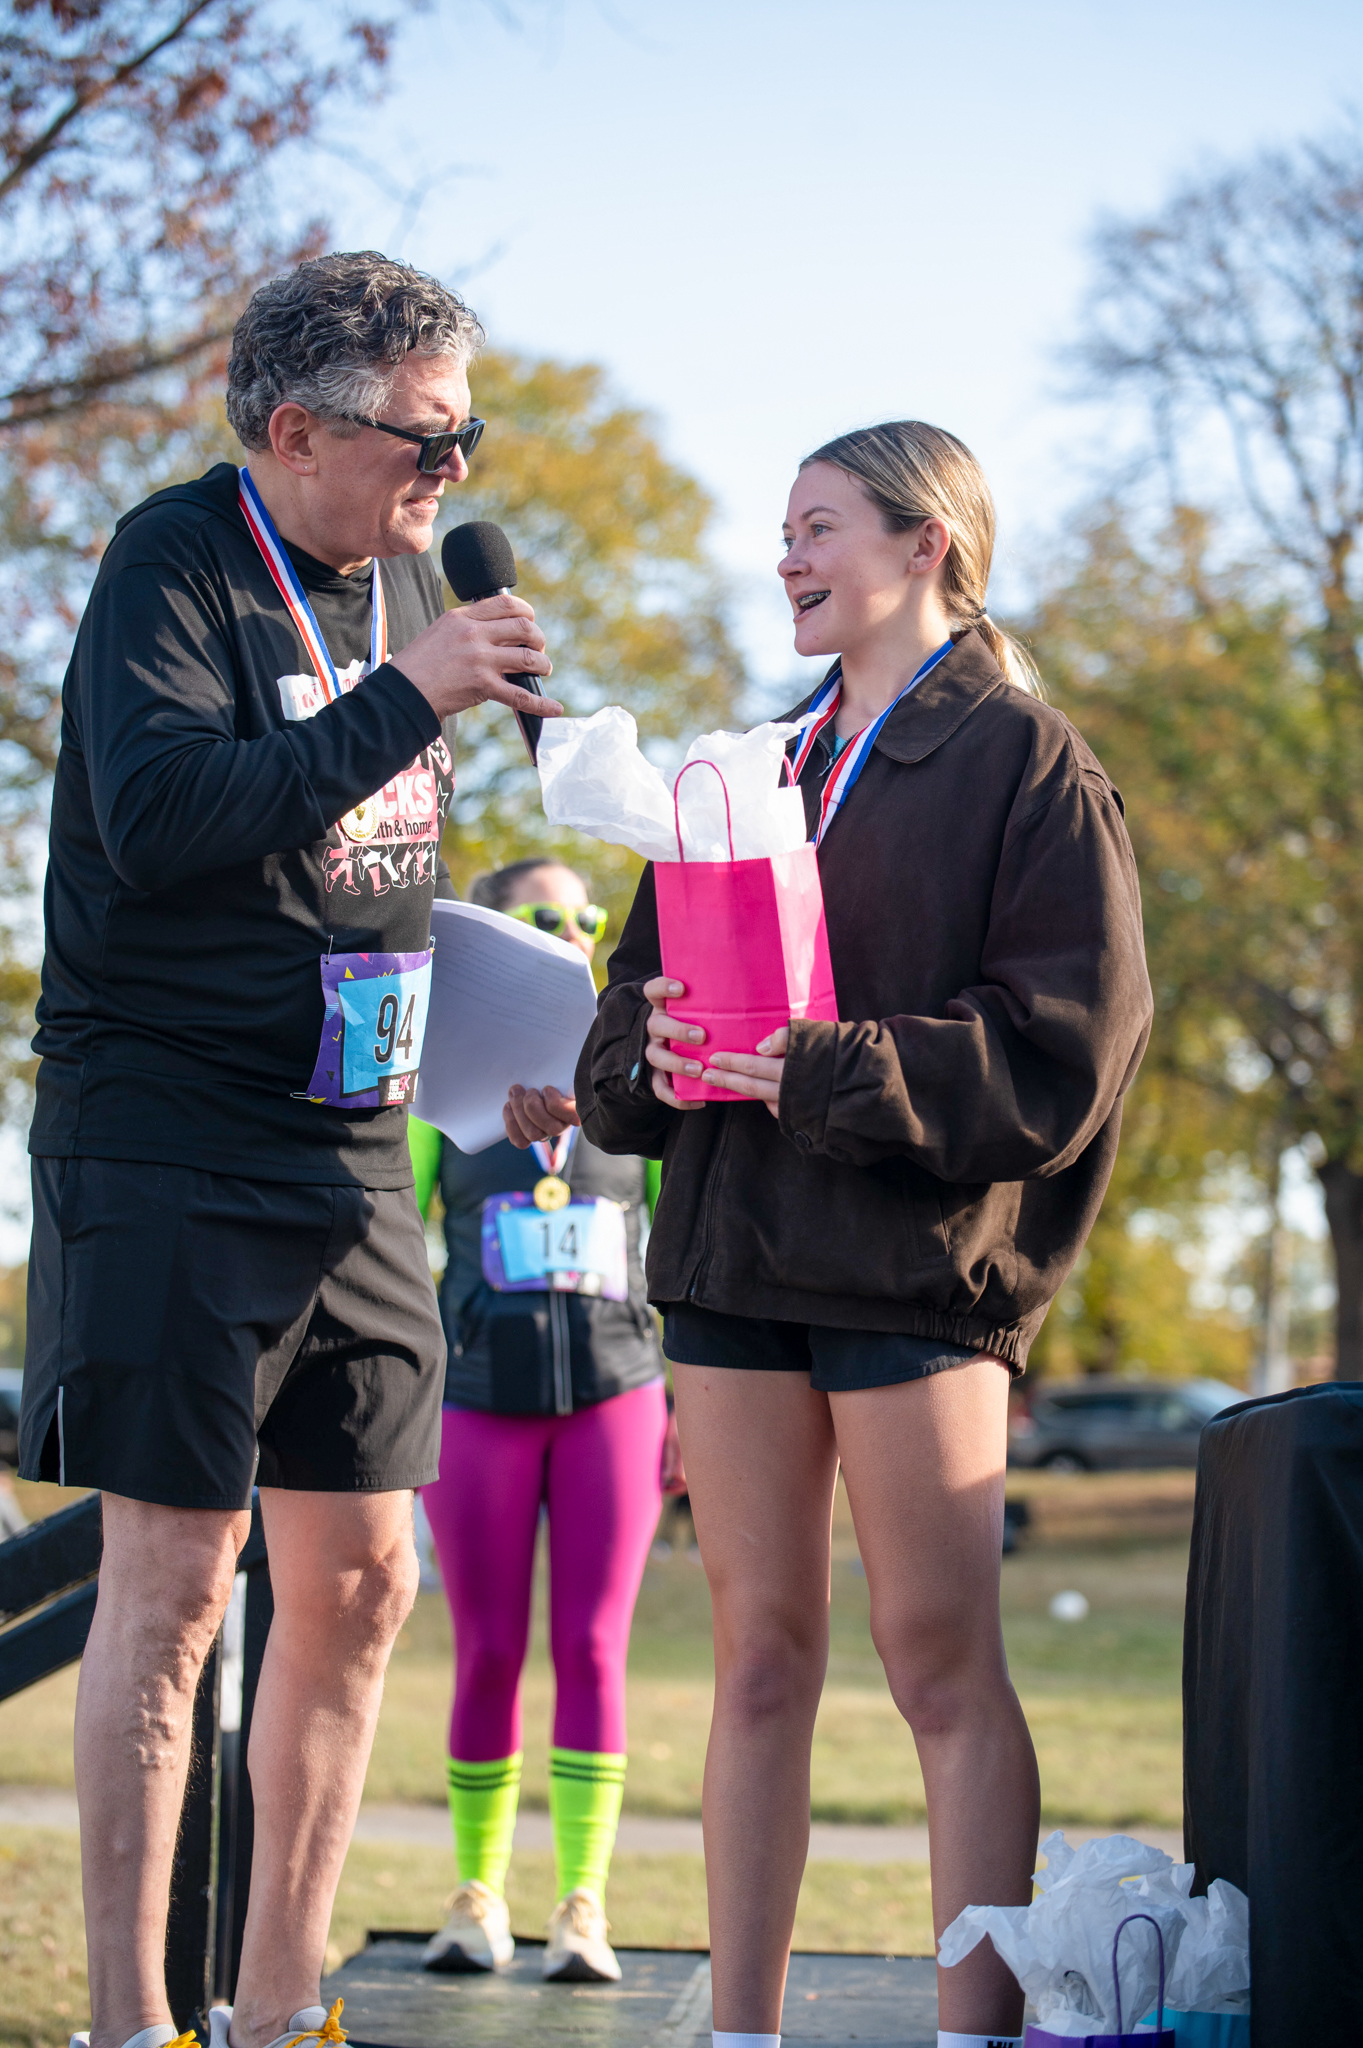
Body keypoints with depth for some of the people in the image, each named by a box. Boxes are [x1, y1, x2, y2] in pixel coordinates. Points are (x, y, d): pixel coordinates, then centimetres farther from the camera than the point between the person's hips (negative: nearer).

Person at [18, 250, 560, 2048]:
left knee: (358, 1583, 7)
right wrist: (404, 699, -22)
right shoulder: (176, 563, -9)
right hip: (168, 1141, -7)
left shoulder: (401, 575, 14)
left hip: (354, 1152, 8)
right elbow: (156, 814, -24)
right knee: (173, 1580, -6)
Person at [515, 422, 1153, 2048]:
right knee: (758, 1657, 7)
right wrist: (654, 1047, -6)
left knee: (942, 1664, -4)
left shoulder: (1024, 762, -1)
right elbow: (640, 988, 17)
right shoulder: (761, 768, 19)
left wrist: (825, 1071, -18)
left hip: (914, 1258, -6)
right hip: (736, 1248, 6)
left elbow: (1065, 1047, -10)